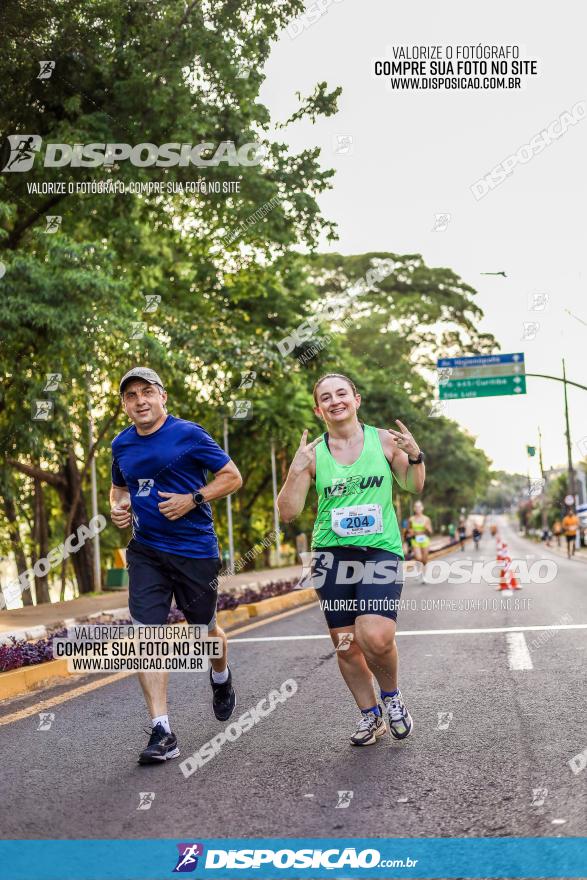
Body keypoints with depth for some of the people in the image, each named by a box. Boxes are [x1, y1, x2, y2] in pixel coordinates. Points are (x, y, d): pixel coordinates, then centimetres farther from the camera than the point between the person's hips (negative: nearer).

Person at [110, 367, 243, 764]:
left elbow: (232, 477, -5)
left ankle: (221, 679, 48)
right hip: (146, 551, 4)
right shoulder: (122, 445, 7)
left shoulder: (189, 434, -8)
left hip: (195, 550, -3)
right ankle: (162, 732, -8)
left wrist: (193, 499, -18)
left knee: (206, 631, 13)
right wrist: (118, 507, 3)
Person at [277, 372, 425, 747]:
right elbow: (288, 512, 0)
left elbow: (414, 486, 16)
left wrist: (415, 456, -3)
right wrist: (297, 470, -14)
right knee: (345, 643, 6)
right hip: (332, 554, 2)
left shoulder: (383, 440, 2)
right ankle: (370, 716, 27)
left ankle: (392, 697, 11)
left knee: (375, 637, -20)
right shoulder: (312, 453, 2)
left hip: (381, 551, -2)